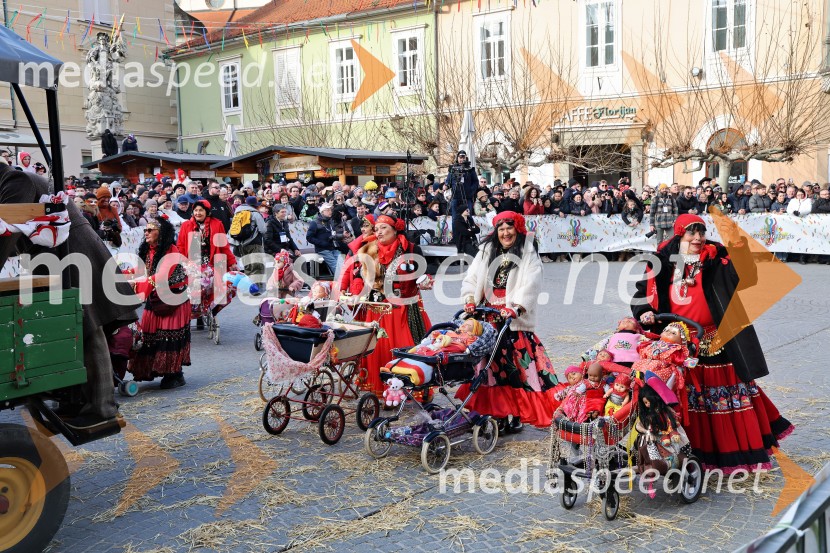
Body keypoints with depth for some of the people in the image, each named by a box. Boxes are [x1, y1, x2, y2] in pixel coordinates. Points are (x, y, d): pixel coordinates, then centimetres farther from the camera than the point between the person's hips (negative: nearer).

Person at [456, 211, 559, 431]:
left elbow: (530, 285, -11)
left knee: (516, 366, -6)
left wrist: (515, 308, -24)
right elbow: (471, 278, 12)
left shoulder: (528, 254, 2)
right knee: (490, 365, 3)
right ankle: (495, 412, 11)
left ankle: (517, 416, 2)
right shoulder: (486, 251, 16)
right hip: (488, 318, 4)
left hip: (515, 321, -4)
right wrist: (470, 300, -6)